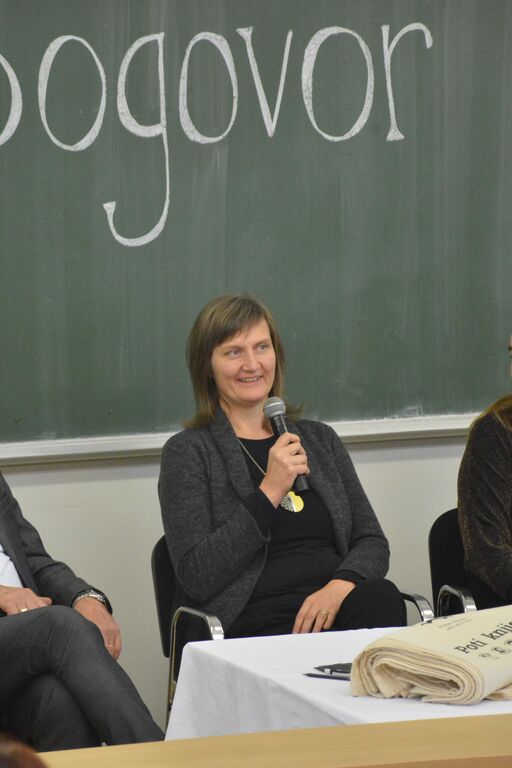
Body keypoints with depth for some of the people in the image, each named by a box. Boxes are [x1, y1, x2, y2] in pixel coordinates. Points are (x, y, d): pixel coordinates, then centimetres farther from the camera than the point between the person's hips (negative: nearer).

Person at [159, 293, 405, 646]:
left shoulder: (320, 439, 20)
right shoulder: (188, 452, 4)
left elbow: (373, 542, 13)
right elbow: (195, 577, -7)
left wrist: (339, 585, -10)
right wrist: (269, 493, -13)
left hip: (332, 609, 5)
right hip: (250, 625, -5)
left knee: (381, 597, -30)